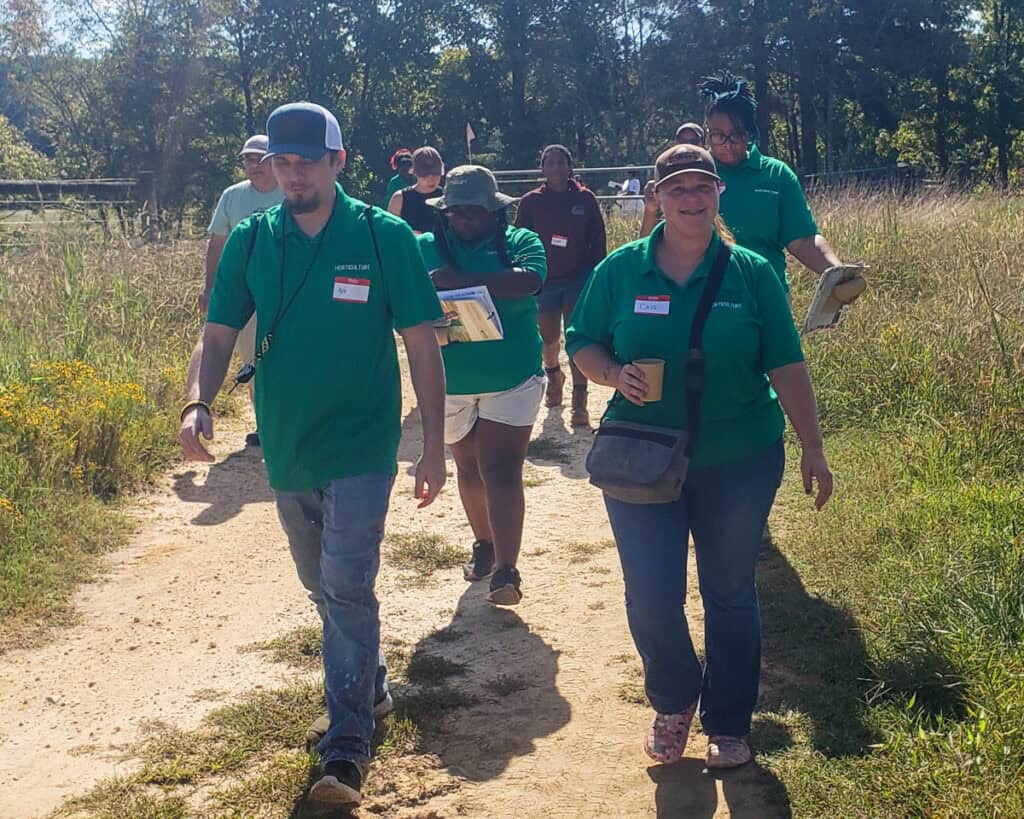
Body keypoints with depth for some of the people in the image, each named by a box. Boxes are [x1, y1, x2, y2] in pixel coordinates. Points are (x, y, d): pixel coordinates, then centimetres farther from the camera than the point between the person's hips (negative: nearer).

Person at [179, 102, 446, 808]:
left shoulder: (384, 237, -9)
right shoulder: (251, 241, 0)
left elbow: (421, 343, -6)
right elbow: (220, 333, 1)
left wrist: (434, 445, -7)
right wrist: (200, 401, -19)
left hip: (362, 448, -4)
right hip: (286, 447, 4)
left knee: (347, 587, -10)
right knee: (323, 586, 19)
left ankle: (348, 743, -2)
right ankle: (368, 682, 42)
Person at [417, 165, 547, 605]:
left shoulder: (521, 242, -3)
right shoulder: (426, 248, 1)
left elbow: (529, 280, -24)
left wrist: (460, 280, -30)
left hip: (512, 379, -3)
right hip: (450, 382, 3)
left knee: (501, 472, -9)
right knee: (469, 470, 16)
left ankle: (506, 570, -11)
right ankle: (484, 544, 35)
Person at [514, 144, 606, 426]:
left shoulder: (585, 199, -2)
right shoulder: (531, 202, -1)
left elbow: (597, 242, 2)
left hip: (578, 279, -2)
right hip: (544, 280, 2)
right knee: (549, 338, 16)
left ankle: (579, 402, -6)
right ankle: (553, 374, 48)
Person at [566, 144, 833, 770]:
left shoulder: (752, 273, -1)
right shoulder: (620, 270, 0)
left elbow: (786, 366, 0)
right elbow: (581, 345, 7)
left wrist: (814, 450, -2)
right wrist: (614, 373, -15)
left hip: (739, 460, 0)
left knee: (731, 595, 10)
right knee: (651, 598, -2)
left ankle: (728, 723, 30)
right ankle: (673, 702, 29)